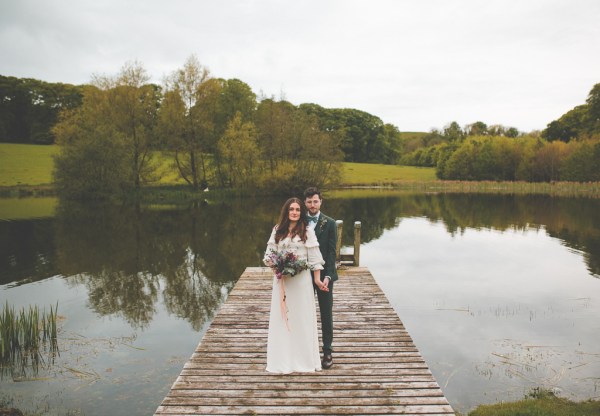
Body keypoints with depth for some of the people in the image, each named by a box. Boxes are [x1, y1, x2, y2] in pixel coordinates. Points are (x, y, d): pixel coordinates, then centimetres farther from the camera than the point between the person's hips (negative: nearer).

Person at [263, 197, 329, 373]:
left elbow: (314, 257, -2)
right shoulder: (277, 230, 7)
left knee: (302, 318, 4)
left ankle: (303, 359, 18)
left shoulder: (307, 231, -1)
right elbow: (269, 253, 7)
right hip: (281, 279, 3)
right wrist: (275, 266, -11)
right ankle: (283, 360, 19)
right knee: (281, 318, 7)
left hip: (301, 279, -2)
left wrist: (317, 279, -5)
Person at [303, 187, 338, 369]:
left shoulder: (329, 223, -4)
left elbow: (331, 251, -7)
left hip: (324, 274, -2)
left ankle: (327, 351, 16)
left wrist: (327, 276, -15)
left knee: (326, 314, 6)